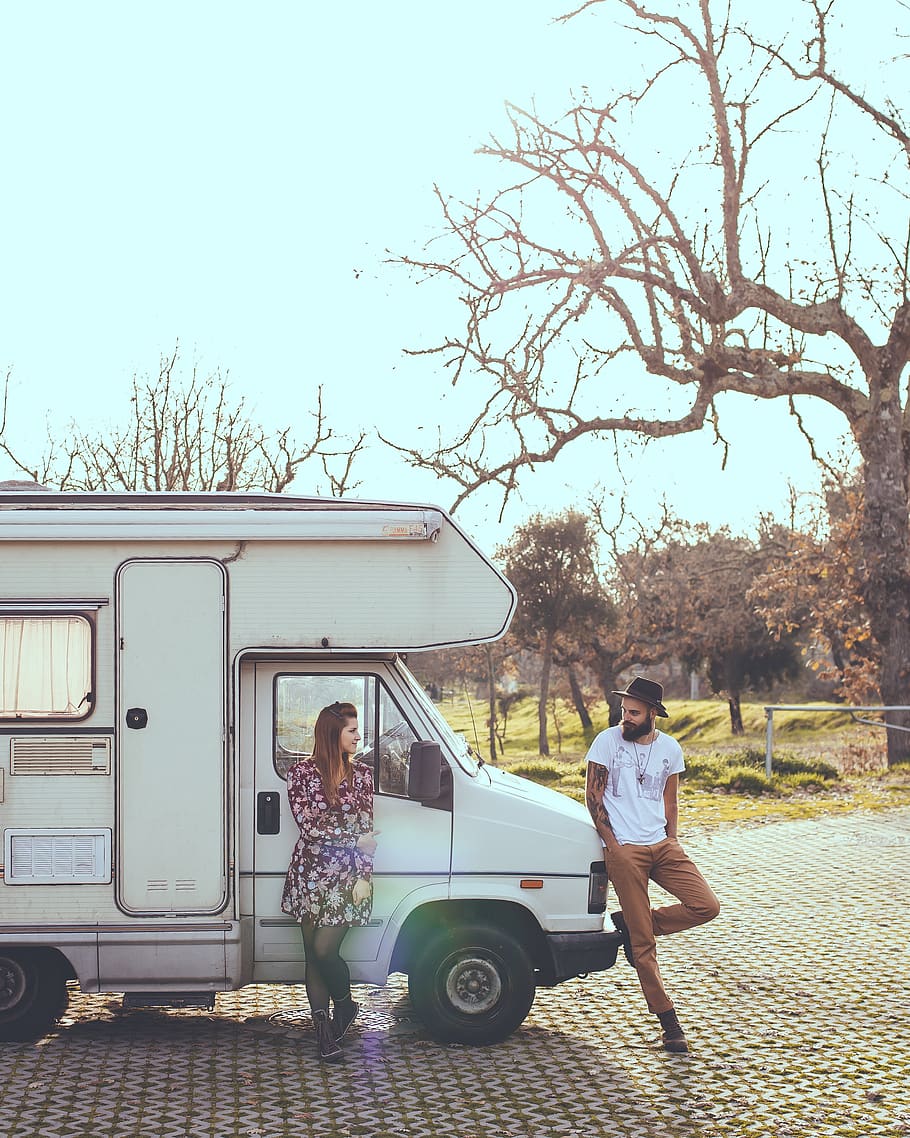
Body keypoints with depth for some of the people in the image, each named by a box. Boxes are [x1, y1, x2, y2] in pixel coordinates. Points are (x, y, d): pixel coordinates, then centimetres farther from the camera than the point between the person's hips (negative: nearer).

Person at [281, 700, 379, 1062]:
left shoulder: (361, 774, 5)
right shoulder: (302, 772, -3)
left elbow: (366, 830, 3)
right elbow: (308, 825, -10)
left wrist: (362, 879, -6)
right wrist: (354, 840, -9)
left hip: (348, 876, 0)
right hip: (310, 873, 0)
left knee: (324, 950, -10)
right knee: (313, 953, 4)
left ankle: (345, 1004, 18)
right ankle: (323, 1029, 14)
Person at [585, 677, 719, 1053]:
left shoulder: (670, 749, 8)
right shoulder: (608, 741, -2)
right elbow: (593, 795, -2)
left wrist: (671, 844, 8)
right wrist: (612, 845, -8)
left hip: (662, 845, 4)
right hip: (624, 850, -4)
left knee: (706, 906, -11)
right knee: (642, 943, -4)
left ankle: (629, 924, 8)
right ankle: (668, 1020, 6)